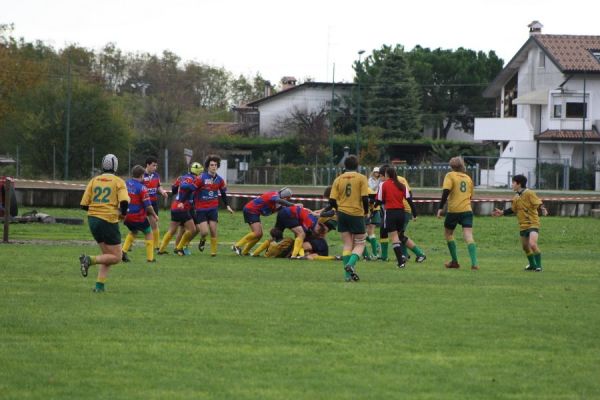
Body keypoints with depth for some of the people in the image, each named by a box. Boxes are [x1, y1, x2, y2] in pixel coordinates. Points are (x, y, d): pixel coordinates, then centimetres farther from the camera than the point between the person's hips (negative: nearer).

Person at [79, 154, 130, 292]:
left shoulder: (94, 181, 7)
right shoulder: (118, 182, -3)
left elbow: (84, 204, 3)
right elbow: (124, 201, -17)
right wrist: (123, 213, 3)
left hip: (92, 219, 6)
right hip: (109, 221, -6)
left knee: (107, 255, 17)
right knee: (116, 257, 2)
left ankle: (99, 285, 3)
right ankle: (90, 260, -19)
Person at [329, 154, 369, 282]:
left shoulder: (338, 179, 3)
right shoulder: (361, 178, -5)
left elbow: (332, 201, -1)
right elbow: (365, 198, -12)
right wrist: (366, 211, 6)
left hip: (342, 214, 3)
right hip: (357, 214, -3)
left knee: (347, 244, 9)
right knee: (359, 244, 7)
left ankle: (348, 274, 2)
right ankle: (351, 264, -20)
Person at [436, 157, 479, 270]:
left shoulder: (450, 176, 0)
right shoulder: (468, 178, 15)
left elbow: (446, 191, -14)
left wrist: (440, 207, -14)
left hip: (453, 210, -3)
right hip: (467, 210, 3)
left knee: (448, 234, 18)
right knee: (468, 236, -6)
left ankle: (455, 261, 18)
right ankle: (474, 263, -22)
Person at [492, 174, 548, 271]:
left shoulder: (529, 194, -13)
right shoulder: (516, 197, 10)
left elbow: (538, 204, -20)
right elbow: (513, 209, 26)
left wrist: (543, 209, -40)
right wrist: (502, 212, 22)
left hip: (532, 224, -8)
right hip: (523, 226, 8)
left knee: (532, 244, -23)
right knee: (525, 247, 15)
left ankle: (539, 266, -14)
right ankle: (532, 265, 34)